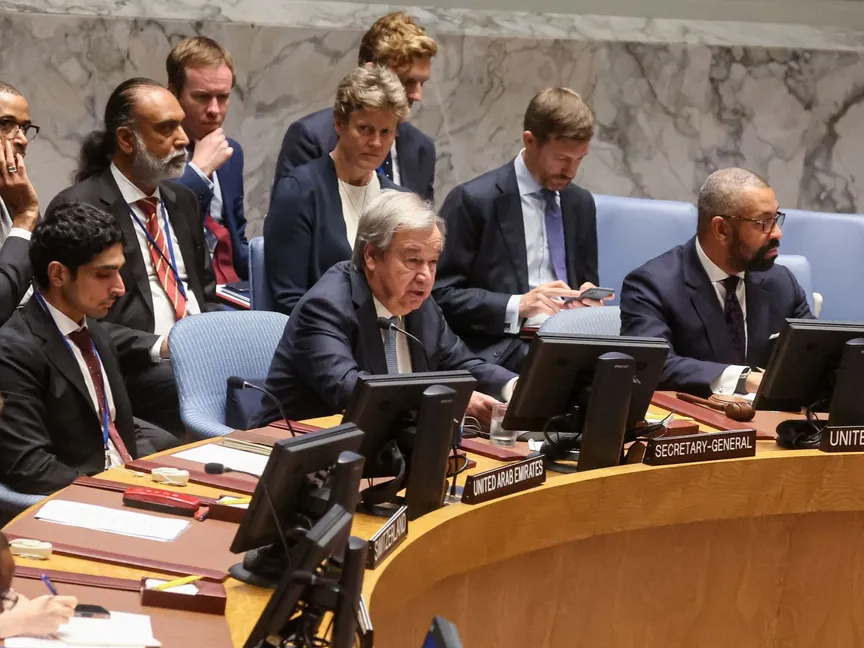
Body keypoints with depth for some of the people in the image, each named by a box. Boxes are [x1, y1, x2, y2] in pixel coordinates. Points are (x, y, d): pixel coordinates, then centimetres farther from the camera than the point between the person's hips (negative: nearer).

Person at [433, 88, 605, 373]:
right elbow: (441, 294, -6)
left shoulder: (581, 203, 16)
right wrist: (516, 306, -18)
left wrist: (589, 297, 1)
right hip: (502, 348, -6)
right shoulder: (475, 200, -3)